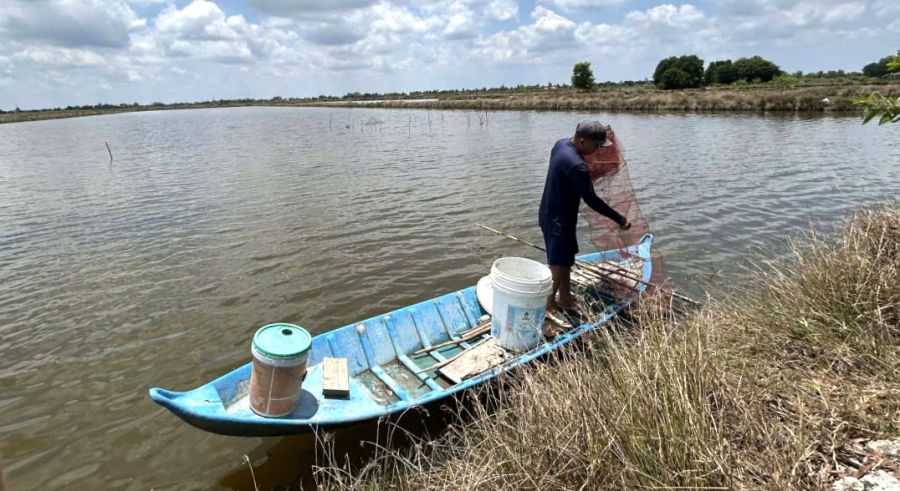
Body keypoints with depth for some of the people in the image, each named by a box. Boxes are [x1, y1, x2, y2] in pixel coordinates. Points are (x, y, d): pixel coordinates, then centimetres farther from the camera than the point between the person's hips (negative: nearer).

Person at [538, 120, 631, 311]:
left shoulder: (562, 144, -1)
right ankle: (548, 305, 12)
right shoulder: (576, 165, -30)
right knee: (558, 264, 1)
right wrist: (620, 220, -19)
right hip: (558, 220, -10)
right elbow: (591, 200, -26)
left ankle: (565, 297, 35)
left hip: (551, 214, 10)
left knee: (566, 257, 20)